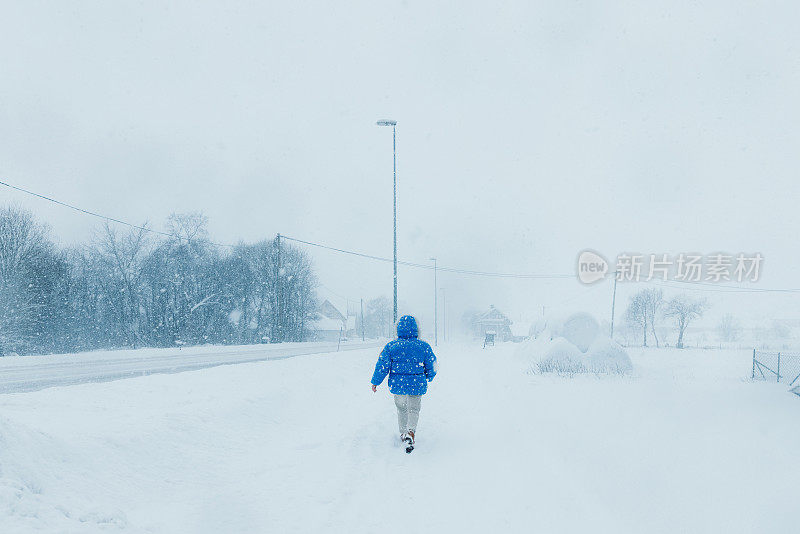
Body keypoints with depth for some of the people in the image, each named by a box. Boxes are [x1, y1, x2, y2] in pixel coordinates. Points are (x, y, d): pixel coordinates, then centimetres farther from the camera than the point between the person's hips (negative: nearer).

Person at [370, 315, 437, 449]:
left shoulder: (391, 346, -7)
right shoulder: (423, 346, -6)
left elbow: (382, 366, -5)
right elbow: (432, 367, 2)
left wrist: (375, 382, 6)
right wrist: (428, 378, 22)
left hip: (397, 384, 1)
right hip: (417, 384, -1)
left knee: (401, 409, 21)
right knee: (414, 409, 10)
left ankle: (403, 433, 30)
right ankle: (410, 431, -13)